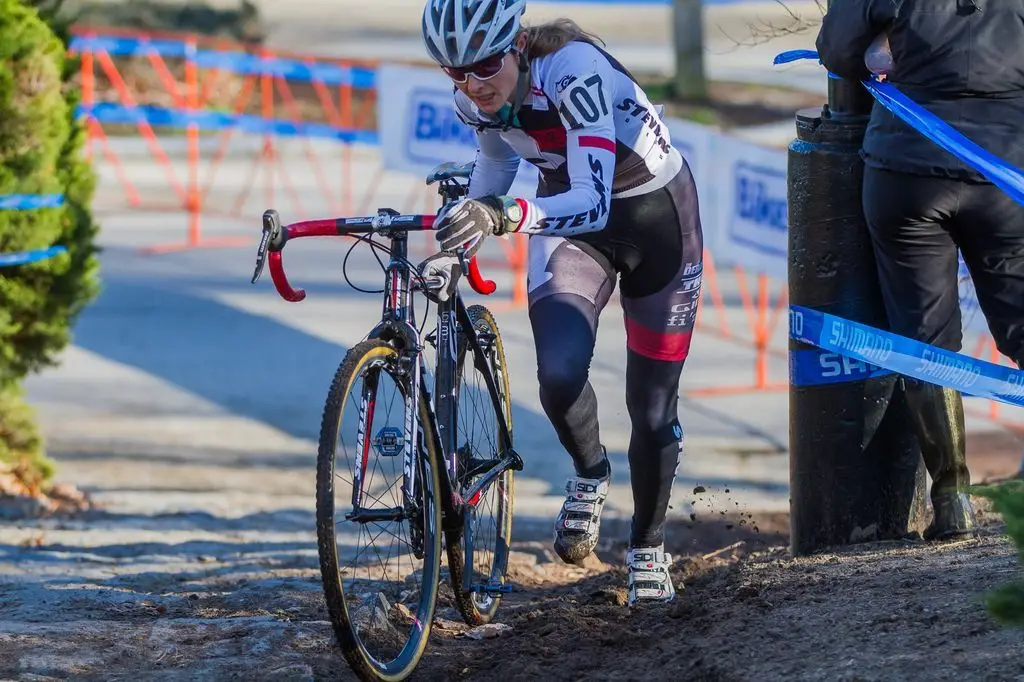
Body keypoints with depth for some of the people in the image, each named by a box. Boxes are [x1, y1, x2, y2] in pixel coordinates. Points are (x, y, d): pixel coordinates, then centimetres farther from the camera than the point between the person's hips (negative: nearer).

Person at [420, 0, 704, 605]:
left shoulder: (574, 71, -35)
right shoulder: (477, 96, -16)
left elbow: (594, 201, -44)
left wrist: (502, 215, -58)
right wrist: (463, 227, 3)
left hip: (656, 215, -4)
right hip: (568, 220, 4)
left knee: (652, 406, 3)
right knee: (560, 373, -23)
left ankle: (649, 546, 28)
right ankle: (590, 475, 8)